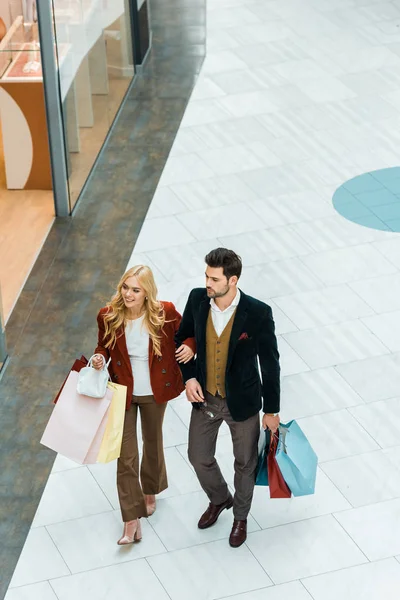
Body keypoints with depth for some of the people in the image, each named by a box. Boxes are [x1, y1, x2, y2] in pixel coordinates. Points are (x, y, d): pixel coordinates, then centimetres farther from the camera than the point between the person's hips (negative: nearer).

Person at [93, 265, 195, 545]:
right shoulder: (108, 316, -15)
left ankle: (150, 490, 52)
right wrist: (100, 358, -19)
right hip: (123, 393, 0)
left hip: (155, 392, 0)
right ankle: (132, 520, 6)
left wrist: (190, 346, -22)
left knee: (153, 443, 23)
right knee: (126, 456, -2)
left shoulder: (165, 312, -18)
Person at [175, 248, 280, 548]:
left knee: (245, 463, 16)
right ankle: (219, 499, 49)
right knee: (199, 457, 18)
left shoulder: (258, 313, -25)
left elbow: (270, 363, -14)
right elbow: (183, 338, 4)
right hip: (204, 399, 3)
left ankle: (241, 516, 43)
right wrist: (189, 377, -10)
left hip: (242, 402, -3)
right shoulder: (198, 299, -14)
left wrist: (271, 410, -7)